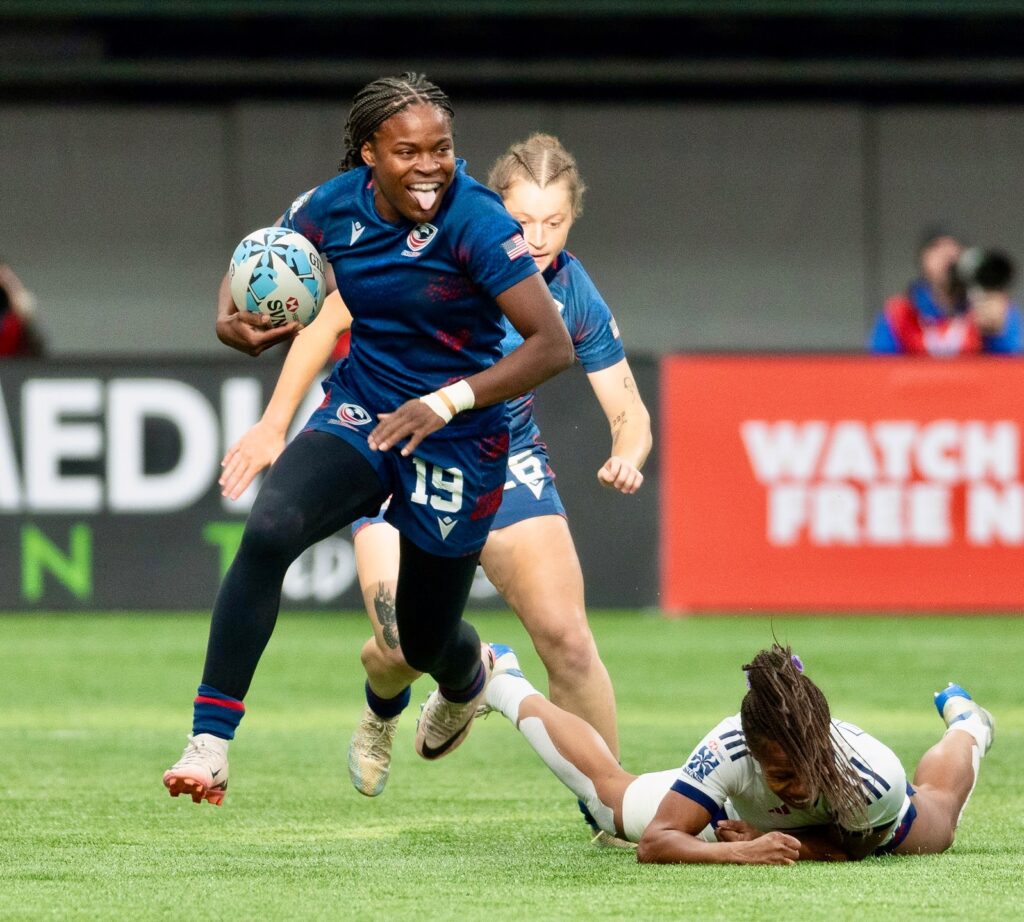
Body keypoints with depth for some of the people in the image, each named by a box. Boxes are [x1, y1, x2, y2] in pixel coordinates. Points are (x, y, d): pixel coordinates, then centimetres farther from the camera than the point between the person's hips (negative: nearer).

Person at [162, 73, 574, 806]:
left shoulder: (476, 223, -22)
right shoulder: (334, 207, -8)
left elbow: (553, 345, -24)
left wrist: (448, 401, -33)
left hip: (456, 444, -3)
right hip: (360, 415, 3)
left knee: (426, 642, 13)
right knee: (268, 531, -29)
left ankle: (469, 676, 55)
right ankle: (209, 743, -28)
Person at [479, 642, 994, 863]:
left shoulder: (874, 775, -48)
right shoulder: (727, 754, -49)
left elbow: (852, 847, -27)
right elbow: (654, 844, -49)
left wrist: (785, 845, -42)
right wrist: (743, 853, -63)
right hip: (736, 810, -1)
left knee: (938, 807, 36)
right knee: (606, 791, 25)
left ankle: (961, 721, 71)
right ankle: (505, 684, 53)